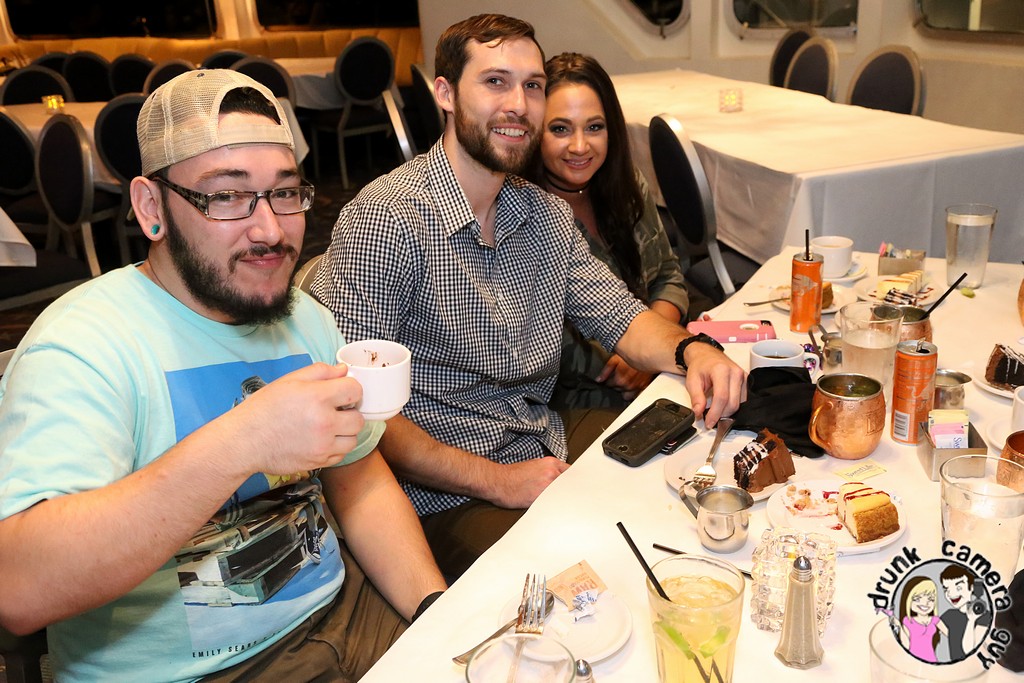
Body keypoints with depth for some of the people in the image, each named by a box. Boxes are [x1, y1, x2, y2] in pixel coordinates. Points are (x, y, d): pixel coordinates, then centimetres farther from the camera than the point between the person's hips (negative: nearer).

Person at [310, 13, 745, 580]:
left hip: (548, 459, 7)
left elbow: (619, 316, 13)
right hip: (446, 497, -7)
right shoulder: (385, 221, -17)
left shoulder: (548, 215, 9)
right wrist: (495, 480, -24)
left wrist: (691, 349, -10)